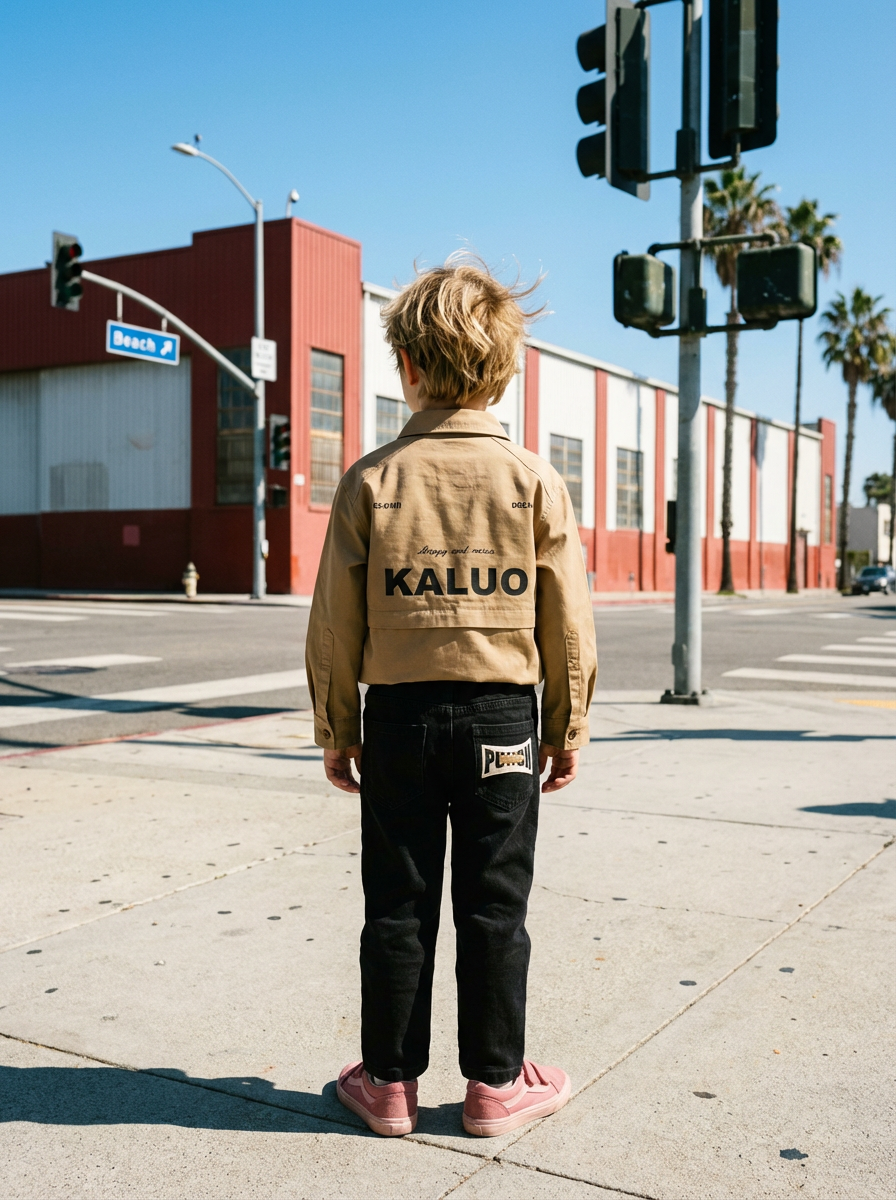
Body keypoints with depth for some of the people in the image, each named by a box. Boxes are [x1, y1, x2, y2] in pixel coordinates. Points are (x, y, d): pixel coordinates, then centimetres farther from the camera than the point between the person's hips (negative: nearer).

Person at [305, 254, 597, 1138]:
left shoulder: (371, 480, -6)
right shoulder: (534, 481, -5)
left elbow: (335, 622, -3)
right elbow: (568, 623, -2)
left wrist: (335, 728, 7)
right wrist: (570, 726, 9)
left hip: (400, 716, 0)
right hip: (503, 716, 0)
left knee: (398, 906, 10)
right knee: (494, 907, 10)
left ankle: (389, 1081, 23)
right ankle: (495, 1083, 22)